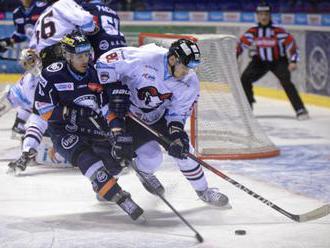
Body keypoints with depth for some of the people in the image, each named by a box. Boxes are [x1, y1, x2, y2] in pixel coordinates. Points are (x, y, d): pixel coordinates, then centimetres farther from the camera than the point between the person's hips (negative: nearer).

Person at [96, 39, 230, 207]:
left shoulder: (189, 83, -17)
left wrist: (176, 133, -28)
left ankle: (203, 190, 21)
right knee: (151, 157, -15)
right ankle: (144, 173, 22)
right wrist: (115, 90, -29)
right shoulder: (144, 60, -33)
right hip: (129, 113, -5)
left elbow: (178, 111, -10)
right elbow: (106, 61, -26)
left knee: (182, 150, 0)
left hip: (159, 114, 5)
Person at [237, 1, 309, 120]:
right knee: (245, 79, -10)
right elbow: (242, 43, -1)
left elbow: (291, 43, -16)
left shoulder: (278, 31, -22)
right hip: (260, 61, 4)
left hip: (278, 60, -4)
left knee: (286, 82, -24)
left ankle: (300, 110, -21)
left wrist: (293, 61, -22)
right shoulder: (253, 31, -10)